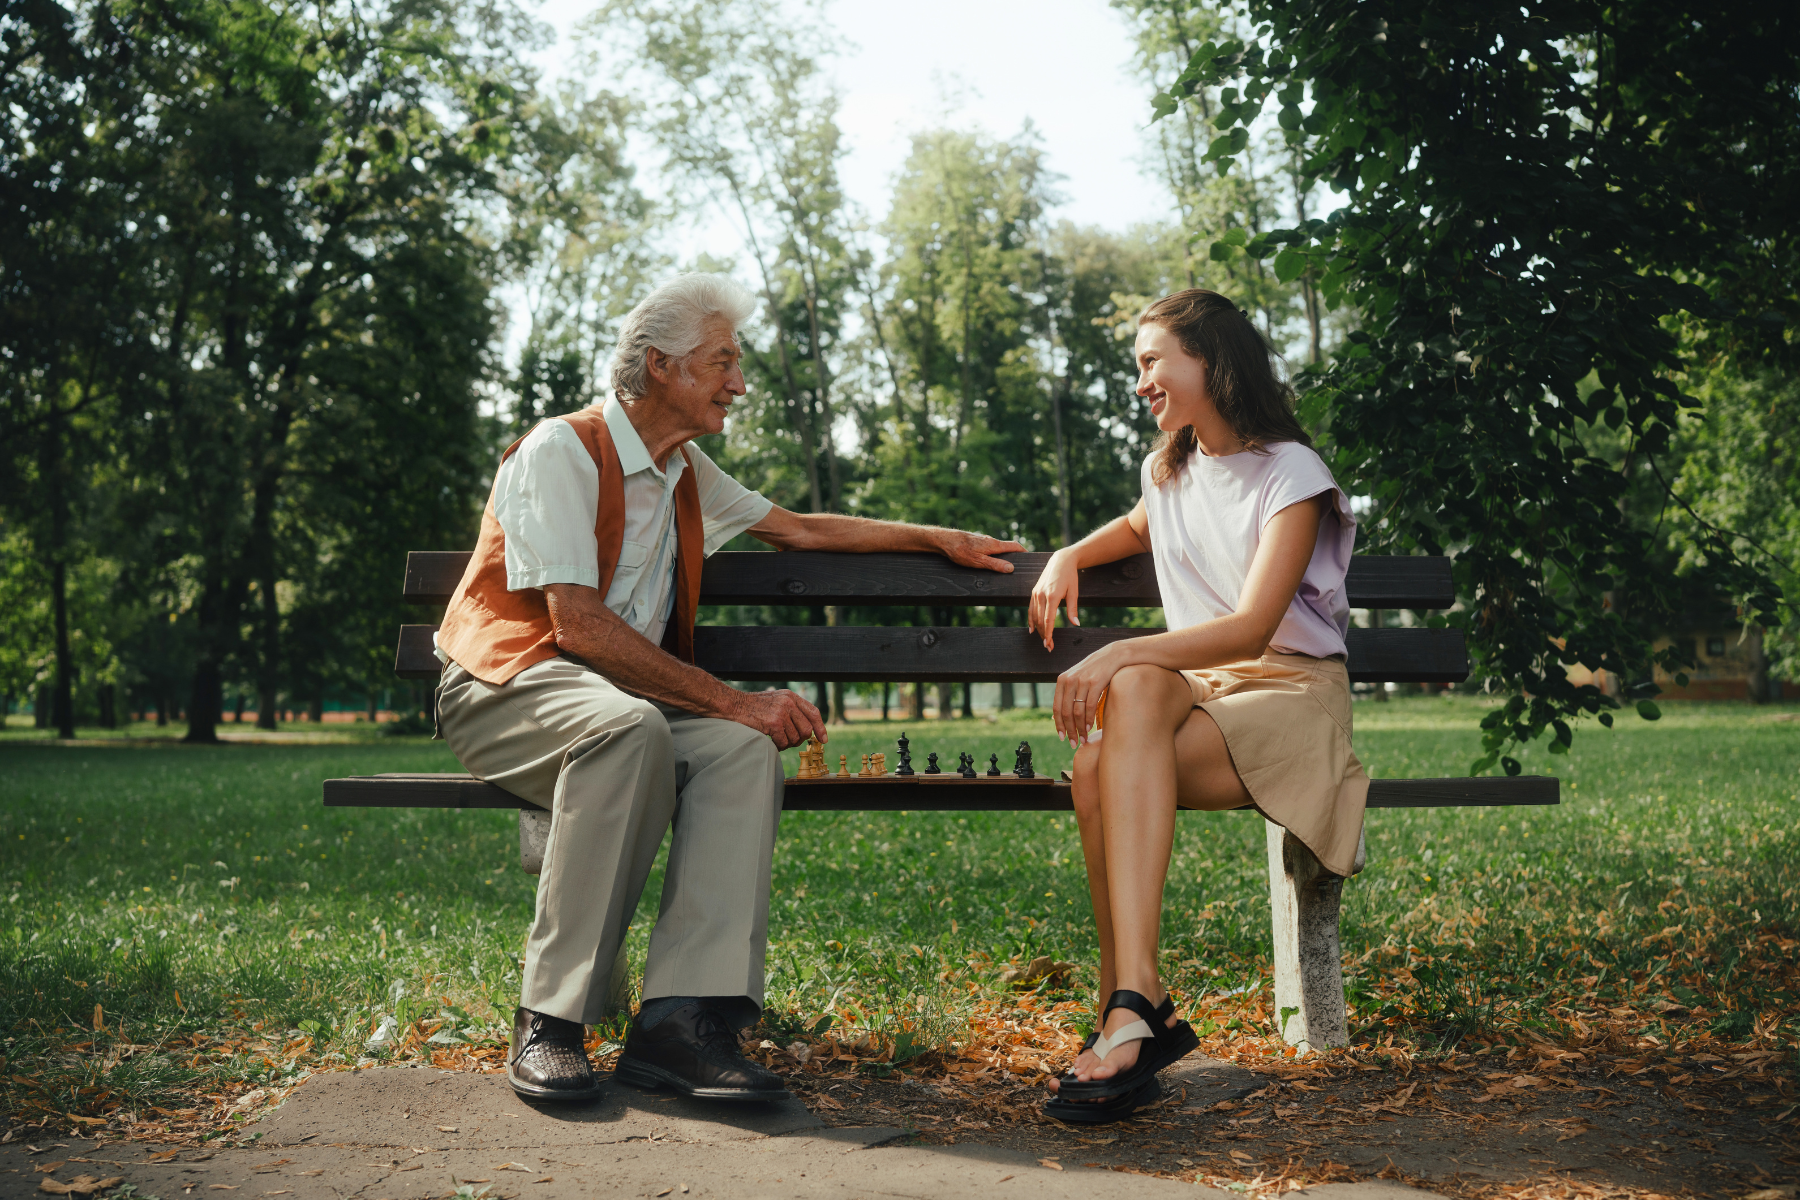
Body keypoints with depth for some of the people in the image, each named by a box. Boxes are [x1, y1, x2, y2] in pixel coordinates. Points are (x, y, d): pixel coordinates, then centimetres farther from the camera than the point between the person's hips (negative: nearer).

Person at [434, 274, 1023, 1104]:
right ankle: (549, 1021, -31)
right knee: (630, 727, -39)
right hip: (509, 687, -7)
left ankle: (681, 1019, -34)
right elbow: (578, 624, -21)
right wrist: (731, 699, -24)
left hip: (626, 695, 7)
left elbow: (798, 528, 30)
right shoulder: (560, 452, -11)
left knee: (745, 745, -24)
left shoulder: (686, 472, 16)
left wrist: (938, 539, 26)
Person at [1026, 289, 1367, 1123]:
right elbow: (1140, 528, 42)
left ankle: (1128, 1008, -32)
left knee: (1099, 769, -32)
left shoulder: (1292, 475, -6)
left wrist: (1120, 653, -32)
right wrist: (1069, 556, 20)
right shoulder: (1169, 470, 16)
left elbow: (1253, 626, -21)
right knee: (1138, 687, -34)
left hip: (1291, 691, -5)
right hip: (1198, 687, 5)